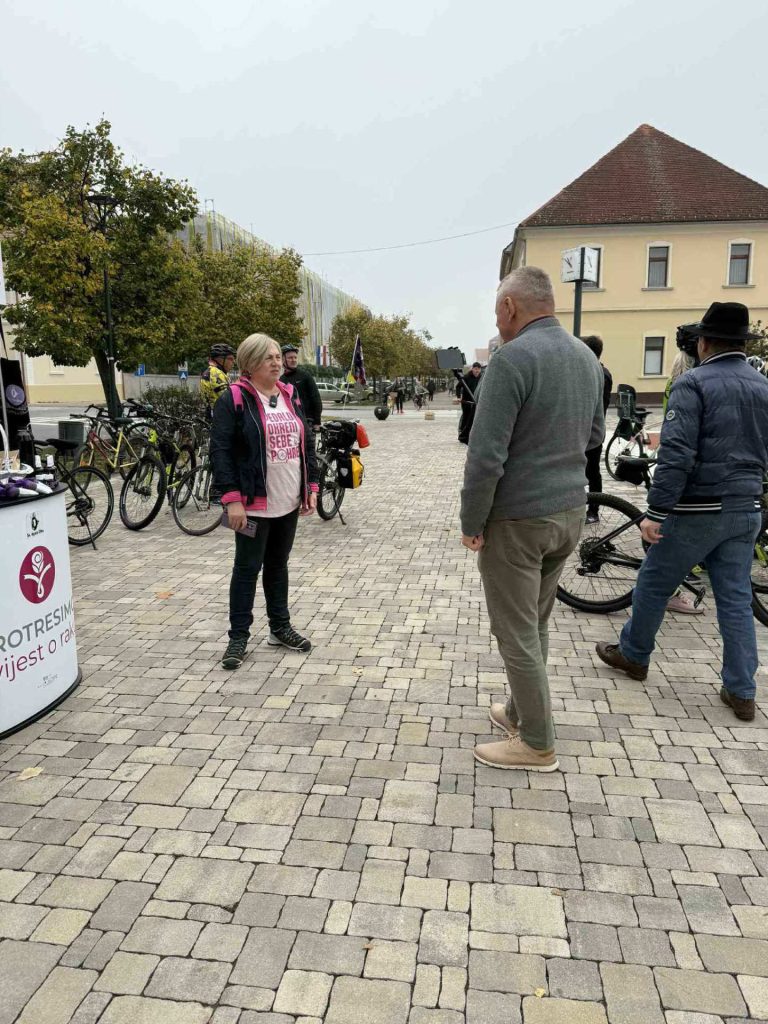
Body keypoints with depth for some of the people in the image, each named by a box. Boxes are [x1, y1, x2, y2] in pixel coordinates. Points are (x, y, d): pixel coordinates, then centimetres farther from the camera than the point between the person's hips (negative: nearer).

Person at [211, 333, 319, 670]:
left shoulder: (290, 396, 11)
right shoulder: (234, 400, -9)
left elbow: (307, 443, 15)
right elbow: (221, 450, -14)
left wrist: (311, 487, 10)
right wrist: (231, 498, -20)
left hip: (289, 503, 6)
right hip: (254, 504, -6)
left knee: (278, 565, 17)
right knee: (247, 569, 3)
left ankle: (280, 627, 30)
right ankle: (238, 637, 14)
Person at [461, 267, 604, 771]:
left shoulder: (512, 358, -18)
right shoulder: (587, 357, 7)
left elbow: (487, 454, -21)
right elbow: (595, 434, 19)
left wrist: (472, 523, -11)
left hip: (517, 518, -8)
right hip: (570, 510, 8)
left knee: (517, 632, 6)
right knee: (535, 624, 21)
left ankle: (537, 744, 18)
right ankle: (519, 712, 37)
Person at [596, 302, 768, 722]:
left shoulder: (693, 383, -12)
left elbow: (676, 454, -21)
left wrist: (655, 512, -19)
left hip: (698, 510, -6)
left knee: (653, 585, 11)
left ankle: (633, 655, 28)